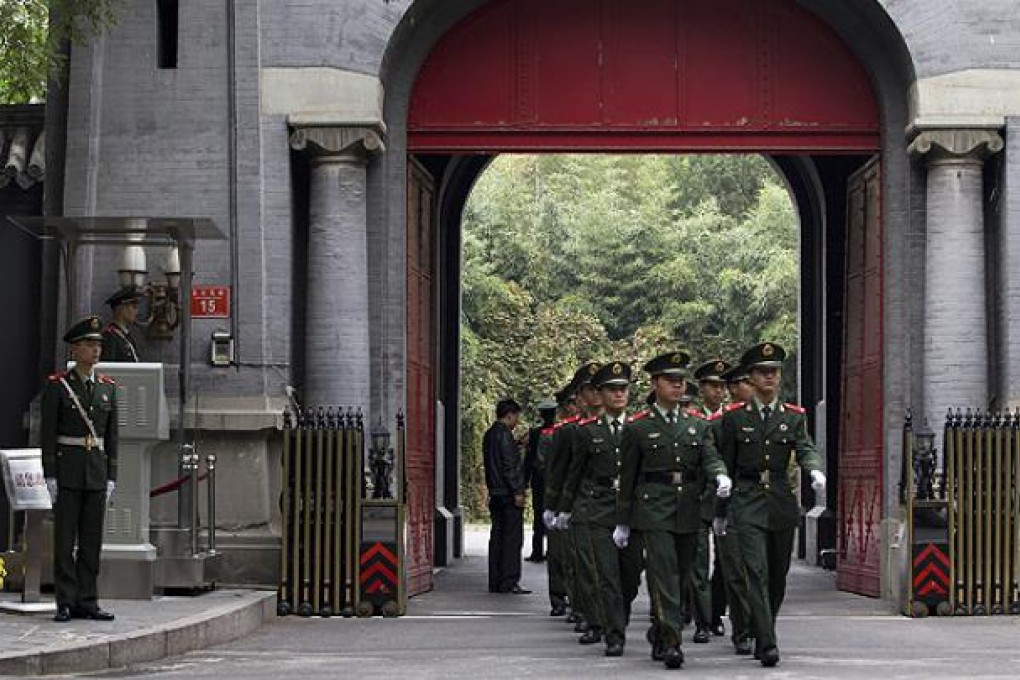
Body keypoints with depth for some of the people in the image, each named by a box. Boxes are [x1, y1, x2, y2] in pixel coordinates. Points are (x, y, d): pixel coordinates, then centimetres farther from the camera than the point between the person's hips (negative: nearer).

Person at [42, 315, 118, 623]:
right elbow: (47, 432, -6)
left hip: (97, 471, 4)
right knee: (65, 537, -2)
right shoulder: (56, 386, -4)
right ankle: (66, 604, 1)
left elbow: (111, 434, 10)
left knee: (92, 538, 5)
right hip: (67, 469, -4)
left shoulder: (107, 388, 8)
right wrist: (50, 476, -11)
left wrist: (111, 477, 5)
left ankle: (87, 602, 9)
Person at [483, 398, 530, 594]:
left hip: (495, 494, 9)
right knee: (512, 538, -7)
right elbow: (509, 466, -17)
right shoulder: (504, 434, -13)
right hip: (508, 493, -9)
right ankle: (509, 582, -10)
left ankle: (495, 582, 12)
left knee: (497, 537, 10)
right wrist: (517, 491, -16)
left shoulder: (489, 434, 15)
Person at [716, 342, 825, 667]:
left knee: (778, 575, 11)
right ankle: (767, 645, -21)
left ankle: (762, 635, 29)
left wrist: (815, 471, -30)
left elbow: (805, 449, -8)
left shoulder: (793, 416, 8)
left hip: (782, 503, 3)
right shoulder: (735, 417, 4)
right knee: (756, 573, -15)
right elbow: (725, 463, 7)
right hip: (748, 503, -3)